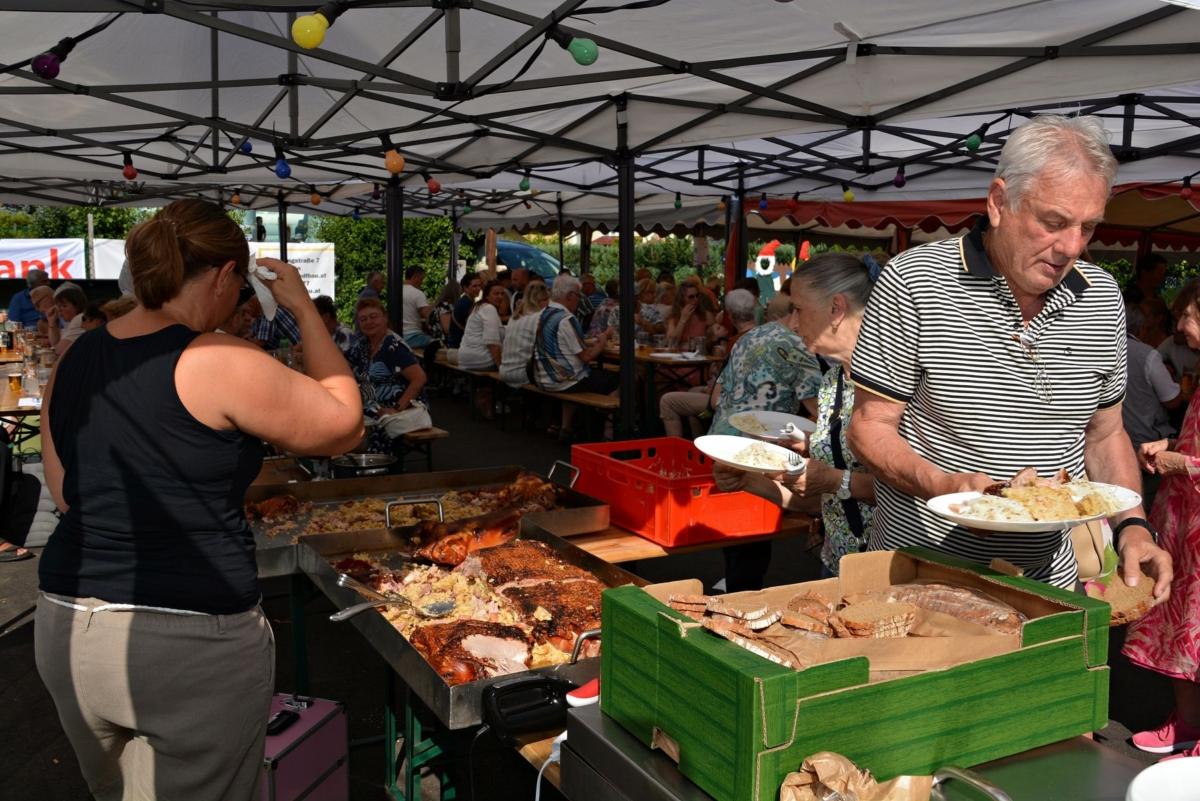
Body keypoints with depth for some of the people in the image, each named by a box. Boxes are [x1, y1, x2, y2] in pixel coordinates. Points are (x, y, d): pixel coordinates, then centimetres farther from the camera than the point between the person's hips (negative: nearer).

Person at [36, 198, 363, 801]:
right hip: (190, 641, -7)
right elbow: (344, 422, -6)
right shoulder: (220, 365, -16)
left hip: (67, 629, 7)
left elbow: (66, 495, 14)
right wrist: (305, 310, 3)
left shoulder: (73, 362, 5)